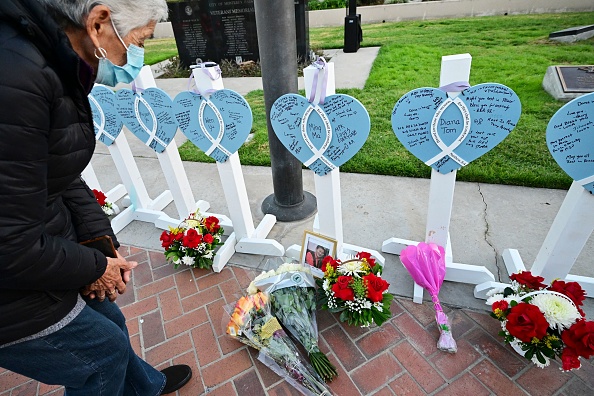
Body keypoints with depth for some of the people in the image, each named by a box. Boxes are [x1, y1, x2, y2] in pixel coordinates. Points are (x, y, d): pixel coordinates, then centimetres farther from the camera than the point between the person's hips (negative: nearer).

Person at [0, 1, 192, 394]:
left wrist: (100, 240, -2)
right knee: (104, 346, 14)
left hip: (40, 251, 8)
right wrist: (93, 267, -11)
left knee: (108, 322, 26)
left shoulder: (57, 66, 0)